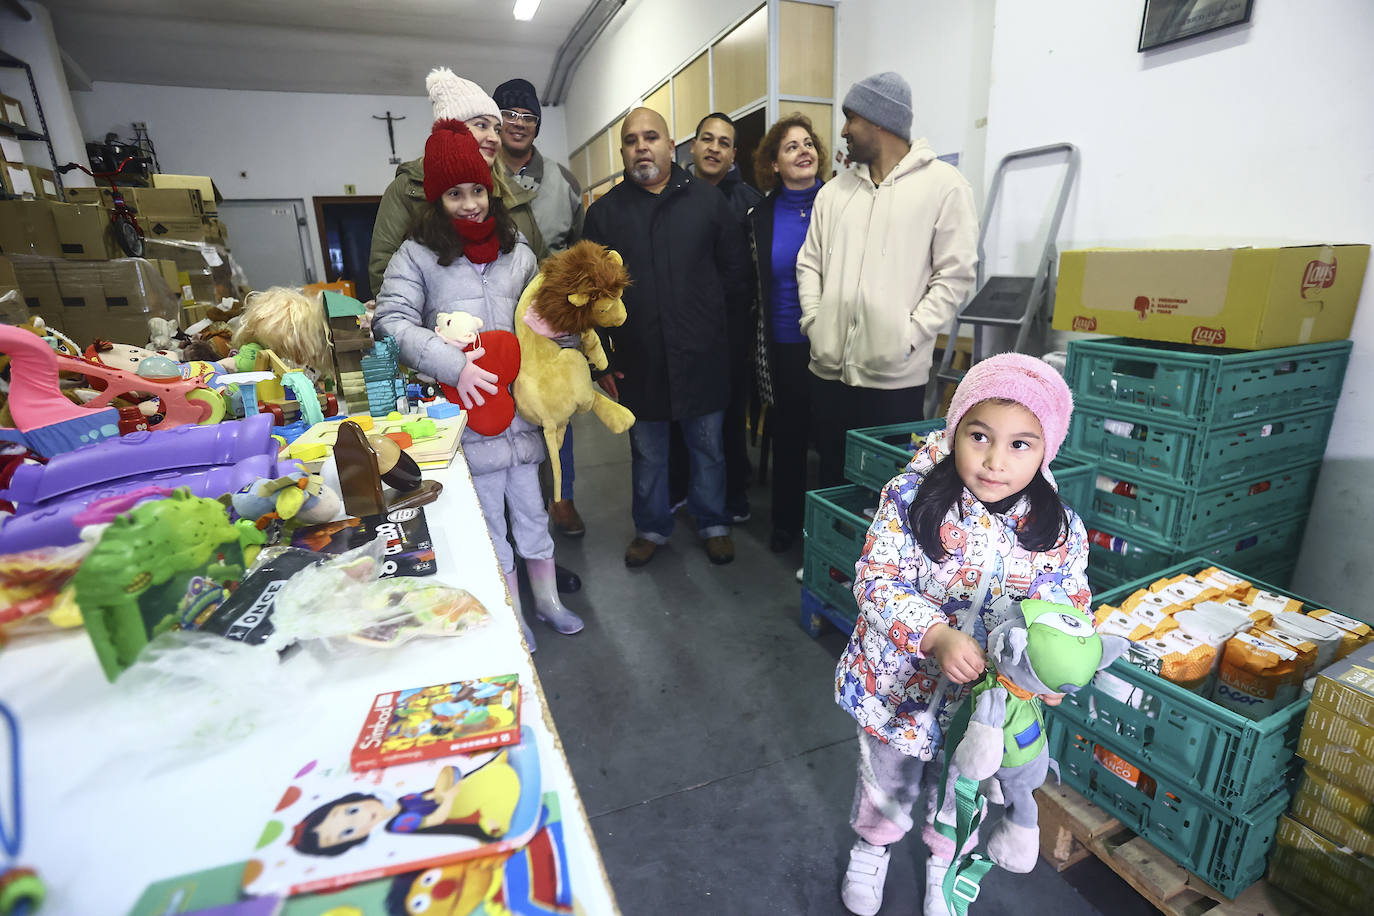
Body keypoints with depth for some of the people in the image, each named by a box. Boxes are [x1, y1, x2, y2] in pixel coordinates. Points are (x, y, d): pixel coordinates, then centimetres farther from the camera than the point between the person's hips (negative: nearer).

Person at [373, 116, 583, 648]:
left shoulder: (517, 252, 11)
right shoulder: (417, 255, -1)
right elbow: (392, 319, -10)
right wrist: (453, 365, -22)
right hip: (465, 410, -3)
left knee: (531, 510, 13)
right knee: (488, 520, 8)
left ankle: (547, 601, 33)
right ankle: (512, 618, 27)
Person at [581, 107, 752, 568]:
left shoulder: (708, 200, 4)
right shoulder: (605, 212, 6)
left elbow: (735, 271, 6)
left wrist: (722, 329, 2)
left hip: (702, 358, 0)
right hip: (638, 362, 1)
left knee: (708, 448, 12)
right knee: (647, 453, 13)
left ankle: (713, 523, 32)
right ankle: (651, 528, 33)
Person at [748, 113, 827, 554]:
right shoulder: (760, 216, 4)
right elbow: (753, 287, 9)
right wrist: (758, 350, 7)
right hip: (785, 347, 2)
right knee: (787, 435, 12)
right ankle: (785, 522, 29)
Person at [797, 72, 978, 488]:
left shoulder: (943, 184, -1)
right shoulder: (834, 190, 14)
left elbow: (955, 274, -5)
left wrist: (909, 336, -13)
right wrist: (813, 322, 0)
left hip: (895, 376, -4)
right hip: (828, 368, 5)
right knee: (832, 478, 16)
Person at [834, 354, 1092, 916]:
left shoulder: (1061, 531, -14)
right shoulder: (911, 500, -24)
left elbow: (1070, 612, -3)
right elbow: (878, 581, -24)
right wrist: (936, 636, -38)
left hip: (988, 696, 2)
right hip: (900, 679, -2)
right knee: (888, 779, 25)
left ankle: (947, 861, 61)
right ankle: (873, 844, 58)